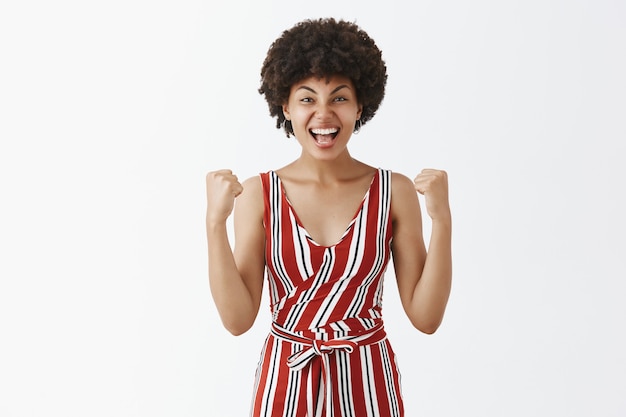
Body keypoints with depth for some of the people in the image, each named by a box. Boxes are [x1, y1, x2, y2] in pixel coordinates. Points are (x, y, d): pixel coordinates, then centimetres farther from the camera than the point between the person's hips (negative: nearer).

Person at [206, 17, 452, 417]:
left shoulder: (396, 191, -8)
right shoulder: (258, 193, -8)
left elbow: (426, 317, -8)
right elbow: (238, 318, -11)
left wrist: (442, 219, -18)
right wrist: (216, 221, -20)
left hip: (367, 382, 0)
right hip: (286, 380, 0)